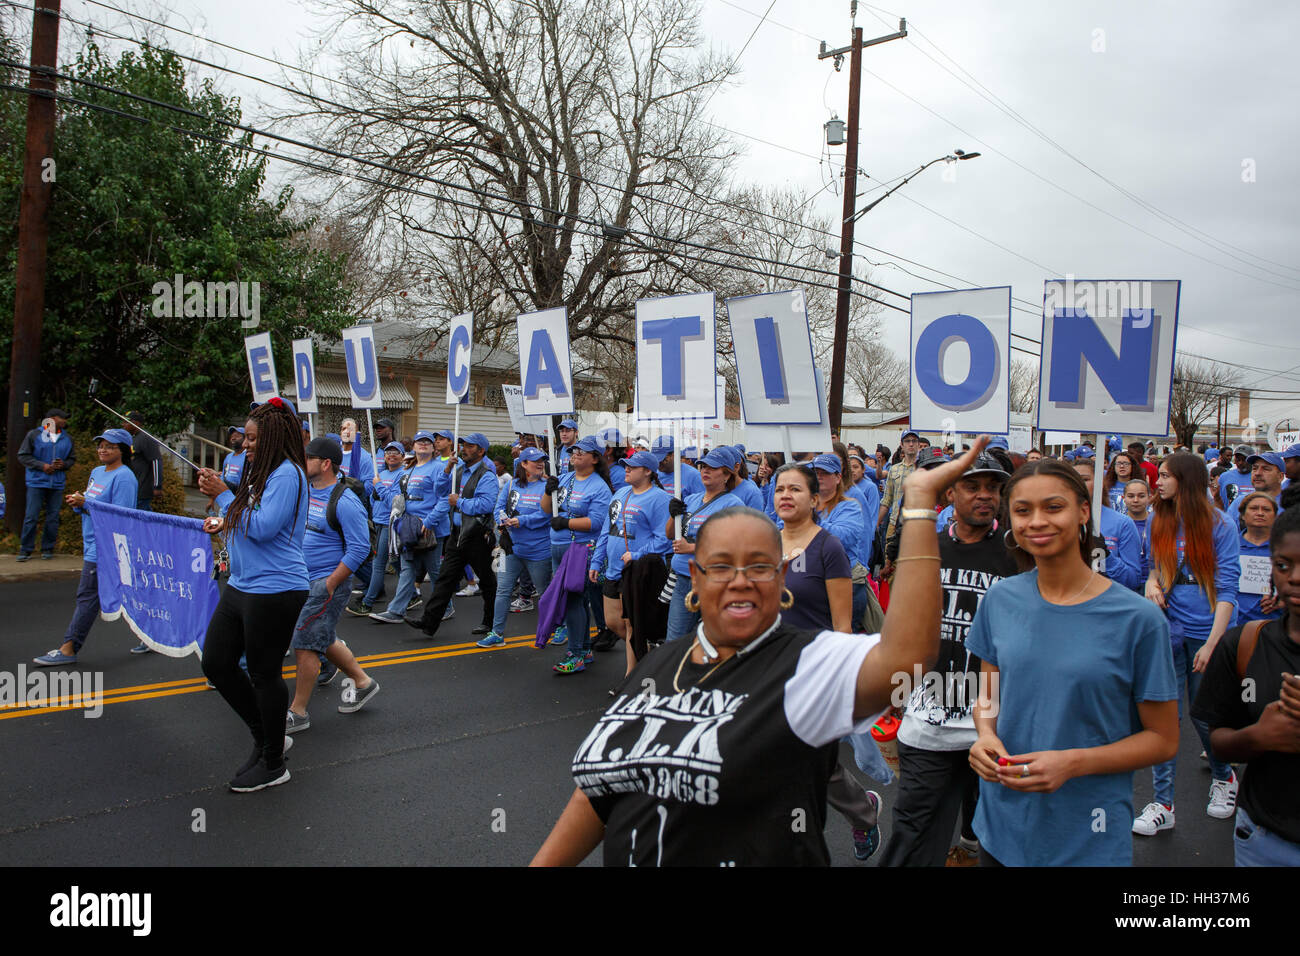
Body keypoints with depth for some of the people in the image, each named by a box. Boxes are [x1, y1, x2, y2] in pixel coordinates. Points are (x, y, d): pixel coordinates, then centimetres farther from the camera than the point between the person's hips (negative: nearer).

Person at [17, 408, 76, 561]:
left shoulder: (67, 438, 10)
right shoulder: (34, 434, 0)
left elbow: (72, 458, 16)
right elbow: (23, 456, -1)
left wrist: (64, 464, -6)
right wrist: (42, 466, -12)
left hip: (57, 484, 3)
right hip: (37, 482, -3)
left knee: (53, 517, 5)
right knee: (31, 516, -4)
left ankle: (47, 548, 15)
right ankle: (26, 550, 4)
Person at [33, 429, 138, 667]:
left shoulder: (123, 477, -13)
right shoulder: (96, 473, 17)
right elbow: (91, 506, 23)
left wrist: (86, 503, -21)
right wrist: (79, 502, 0)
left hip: (106, 547, -10)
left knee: (88, 596, -6)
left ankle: (68, 649, -2)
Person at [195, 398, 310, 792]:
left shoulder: (287, 474, -15)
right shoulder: (262, 474, 16)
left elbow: (263, 527, -22)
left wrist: (223, 494, -14)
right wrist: (225, 523, 8)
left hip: (274, 590, -10)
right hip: (241, 586, 10)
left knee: (264, 675, 1)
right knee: (216, 663, 13)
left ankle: (273, 764, 18)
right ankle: (264, 736, 30)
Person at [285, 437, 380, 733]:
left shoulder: (345, 502, -18)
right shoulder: (305, 491, 7)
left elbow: (359, 549, -19)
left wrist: (329, 585, -19)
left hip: (327, 584, -8)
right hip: (303, 580, 9)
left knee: (304, 644, -4)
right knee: (323, 640, 18)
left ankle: (297, 712, 9)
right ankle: (363, 682, 35)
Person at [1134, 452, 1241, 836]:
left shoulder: (1219, 525, -7)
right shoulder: (1159, 521, 5)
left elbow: (1226, 588, -10)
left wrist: (1213, 643, -17)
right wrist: (1152, 582, -6)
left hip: (1205, 631, -3)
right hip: (1168, 628, 3)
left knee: (1205, 714, 10)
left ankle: (1223, 776, 40)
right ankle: (1163, 805, 8)